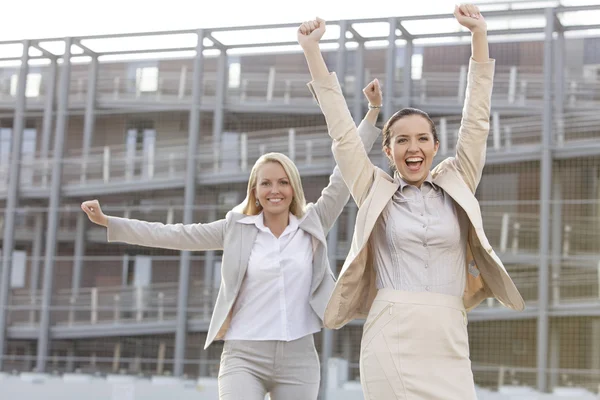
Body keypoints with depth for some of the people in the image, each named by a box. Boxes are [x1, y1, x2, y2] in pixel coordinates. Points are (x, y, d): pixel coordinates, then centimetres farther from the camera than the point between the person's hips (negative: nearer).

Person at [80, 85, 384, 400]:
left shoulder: (312, 226, 6)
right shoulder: (236, 228, 5)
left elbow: (346, 175, 4)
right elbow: (174, 235, 4)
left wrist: (372, 111, 1)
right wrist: (108, 222, 0)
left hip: (299, 358, 2)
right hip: (244, 355, -1)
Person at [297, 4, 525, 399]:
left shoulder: (456, 186, 12)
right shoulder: (376, 193, 9)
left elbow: (476, 124, 9)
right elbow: (342, 131, 8)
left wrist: (480, 36, 5)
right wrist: (312, 51, 7)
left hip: (449, 345, 2)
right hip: (391, 344, -1)